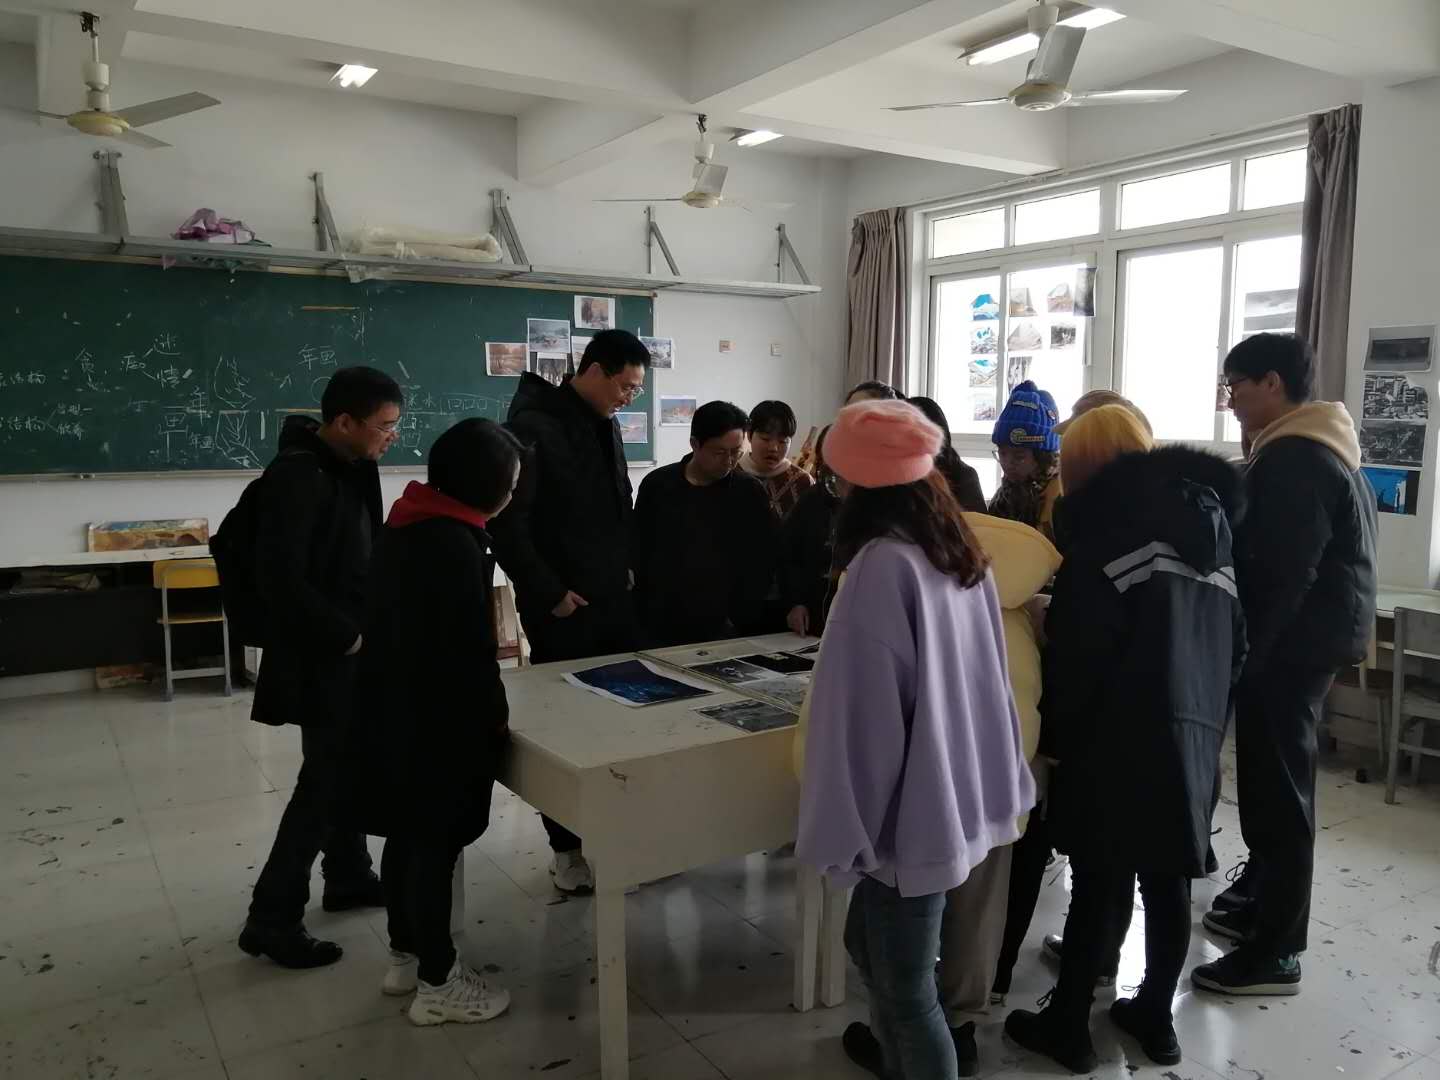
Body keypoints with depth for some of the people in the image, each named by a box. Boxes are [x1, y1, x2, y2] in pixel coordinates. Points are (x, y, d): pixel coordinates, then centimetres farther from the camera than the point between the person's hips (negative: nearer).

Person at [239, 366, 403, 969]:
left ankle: (348, 878, 34)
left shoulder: (350, 467, 7)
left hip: (351, 648, 9)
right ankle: (271, 920, 7)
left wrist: (362, 629, 5)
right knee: (325, 780, -4)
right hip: (321, 656, -9)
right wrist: (347, 635, -18)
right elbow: (281, 579, -25)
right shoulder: (298, 476, -21)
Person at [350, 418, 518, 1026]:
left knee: (407, 836, 19)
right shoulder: (455, 545, -22)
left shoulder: (405, 524, 7)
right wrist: (496, 714, -7)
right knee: (435, 842, 2)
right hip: (437, 722, -9)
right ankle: (438, 986, 16)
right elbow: (469, 649, -21)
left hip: (393, 710, 9)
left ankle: (406, 955, 34)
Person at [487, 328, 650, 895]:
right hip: (562, 609, -7)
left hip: (615, 599, 7)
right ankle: (566, 848, 18)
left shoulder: (605, 423, 11)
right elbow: (506, 523, -18)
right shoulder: (532, 427, -14)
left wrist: (628, 567, 10)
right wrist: (547, 594, -15)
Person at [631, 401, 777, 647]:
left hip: (724, 632, -1)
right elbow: (637, 553, 5)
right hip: (660, 629, 1)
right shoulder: (657, 485, 1)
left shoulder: (751, 494, 0)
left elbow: (761, 566, 0)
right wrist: (638, 617, 0)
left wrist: (740, 620, -7)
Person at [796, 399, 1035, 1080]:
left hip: (908, 811, -9)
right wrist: (982, 781, 21)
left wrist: (842, 826, -13)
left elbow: (863, 707, -21)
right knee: (871, 942, 26)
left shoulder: (883, 564, -21)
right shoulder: (963, 554, 5)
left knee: (906, 984, 7)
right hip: (956, 795, 9)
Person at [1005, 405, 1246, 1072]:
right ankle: (1156, 1018, 27)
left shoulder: (1113, 517, -9)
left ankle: (1067, 1026, 13)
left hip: (1121, 734, -7)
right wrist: (1211, 721, 22)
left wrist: (1054, 732, -6)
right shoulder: (1210, 519, 14)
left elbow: (1077, 642, -15)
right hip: (1194, 731, 7)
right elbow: (1237, 640, 17)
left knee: (1099, 879, 1)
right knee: (1168, 880, 14)